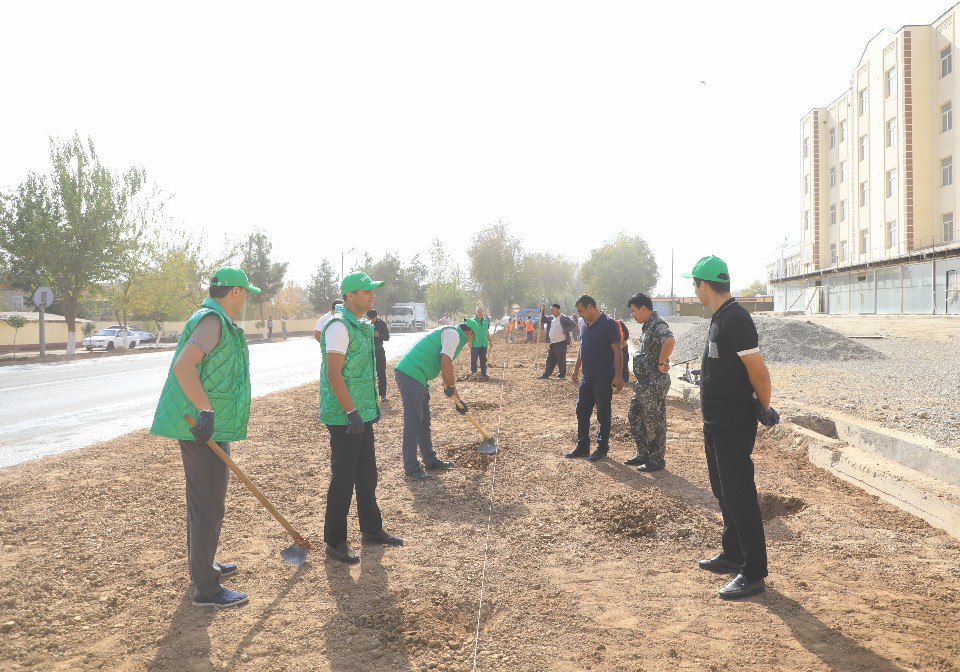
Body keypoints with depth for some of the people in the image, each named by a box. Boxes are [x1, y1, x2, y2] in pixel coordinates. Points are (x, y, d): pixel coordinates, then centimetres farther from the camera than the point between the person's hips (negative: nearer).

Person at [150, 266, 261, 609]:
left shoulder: (215, 320, 18)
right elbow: (183, 366, -28)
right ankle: (205, 588, 3)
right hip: (203, 428, -11)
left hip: (205, 427, 11)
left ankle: (202, 565, 37)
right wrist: (207, 410, -32)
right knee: (208, 506, -5)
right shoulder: (212, 320, -16)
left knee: (202, 500, 21)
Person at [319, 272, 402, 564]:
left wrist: (372, 404, 22)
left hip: (362, 414, 10)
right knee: (343, 479, -1)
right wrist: (352, 412, -24)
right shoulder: (339, 325, -16)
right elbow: (333, 373, -22)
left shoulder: (361, 326, 14)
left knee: (367, 475, 18)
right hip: (344, 417, -10)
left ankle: (371, 529, 31)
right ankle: (334, 542, 11)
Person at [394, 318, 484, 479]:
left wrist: (458, 400, 36)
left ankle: (431, 461, 27)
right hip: (410, 375, -10)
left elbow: (448, 373, 33)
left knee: (424, 422, 17)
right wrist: (451, 386, -1)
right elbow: (446, 364, -18)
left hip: (416, 378, 10)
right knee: (413, 422, -6)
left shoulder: (450, 334, 26)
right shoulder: (453, 333, -5)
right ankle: (411, 468, -2)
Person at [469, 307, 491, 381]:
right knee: (474, 359, 0)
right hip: (475, 344, -5)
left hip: (484, 344, 5)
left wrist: (490, 340, 16)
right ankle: (473, 373, 10)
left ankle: (483, 374, 11)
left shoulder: (486, 321, 10)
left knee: (483, 360, 7)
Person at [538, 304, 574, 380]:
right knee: (550, 359, 11)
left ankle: (562, 375, 6)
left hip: (561, 342, -8)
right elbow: (543, 319, 27)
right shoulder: (551, 318, 15)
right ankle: (546, 374, 17)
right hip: (552, 343, 8)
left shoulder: (564, 318, -8)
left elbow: (572, 324, -10)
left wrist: (565, 331, -18)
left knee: (561, 359, -2)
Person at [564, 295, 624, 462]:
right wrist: (576, 369, 20)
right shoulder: (585, 324, 10)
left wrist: (618, 376, -18)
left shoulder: (608, 324, -14)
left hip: (603, 379, -8)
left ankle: (602, 448, 14)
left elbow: (617, 351, -15)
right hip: (587, 378, 8)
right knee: (582, 411, 10)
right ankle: (582, 447, 21)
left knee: (603, 414, 3)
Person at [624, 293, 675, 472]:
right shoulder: (647, 325, 13)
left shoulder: (657, 324, -19)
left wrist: (661, 363, -28)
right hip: (643, 382, 10)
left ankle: (657, 460, 13)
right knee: (634, 417, 17)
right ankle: (643, 454, 27)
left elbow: (670, 341, -39)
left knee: (654, 422, 1)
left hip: (655, 383, -10)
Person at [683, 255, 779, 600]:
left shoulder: (735, 318, -20)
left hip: (733, 425, -11)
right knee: (724, 493, 20)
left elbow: (759, 371, -21)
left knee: (739, 497, -4)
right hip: (716, 422, 11)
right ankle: (733, 555, 35)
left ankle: (753, 573, 5)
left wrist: (764, 408, -8)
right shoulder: (720, 317, 12)